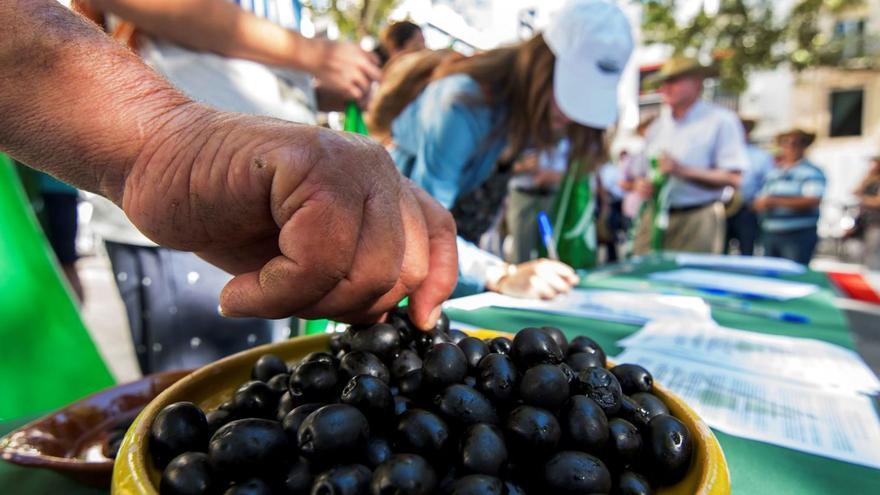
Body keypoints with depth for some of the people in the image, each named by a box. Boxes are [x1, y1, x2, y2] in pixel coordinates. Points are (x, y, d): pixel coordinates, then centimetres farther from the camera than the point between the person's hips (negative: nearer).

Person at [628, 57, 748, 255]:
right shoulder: (658, 125, 18)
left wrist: (684, 171, -17)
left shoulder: (721, 120, 0)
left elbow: (734, 178, -9)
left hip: (695, 222, -5)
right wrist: (641, 185, 0)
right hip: (653, 218, 5)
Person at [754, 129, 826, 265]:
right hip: (770, 235, 6)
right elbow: (759, 201, 18)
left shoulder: (812, 172, -2)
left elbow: (812, 201, -16)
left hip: (799, 236, -6)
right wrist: (761, 203, -6)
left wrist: (775, 201, -19)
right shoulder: (773, 172, 16)